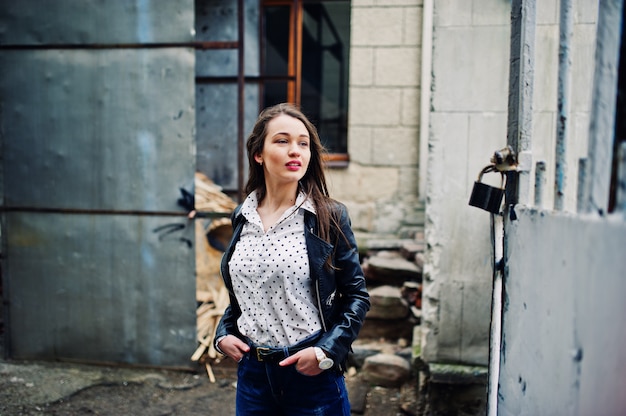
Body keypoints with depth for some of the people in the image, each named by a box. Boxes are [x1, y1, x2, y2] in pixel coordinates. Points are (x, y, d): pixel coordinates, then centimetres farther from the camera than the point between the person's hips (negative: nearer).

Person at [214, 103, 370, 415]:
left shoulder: (329, 216, -10)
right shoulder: (243, 217, 2)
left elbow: (357, 295, -5)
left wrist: (327, 351, -14)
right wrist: (223, 333, 0)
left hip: (312, 371, -3)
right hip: (251, 370, 4)